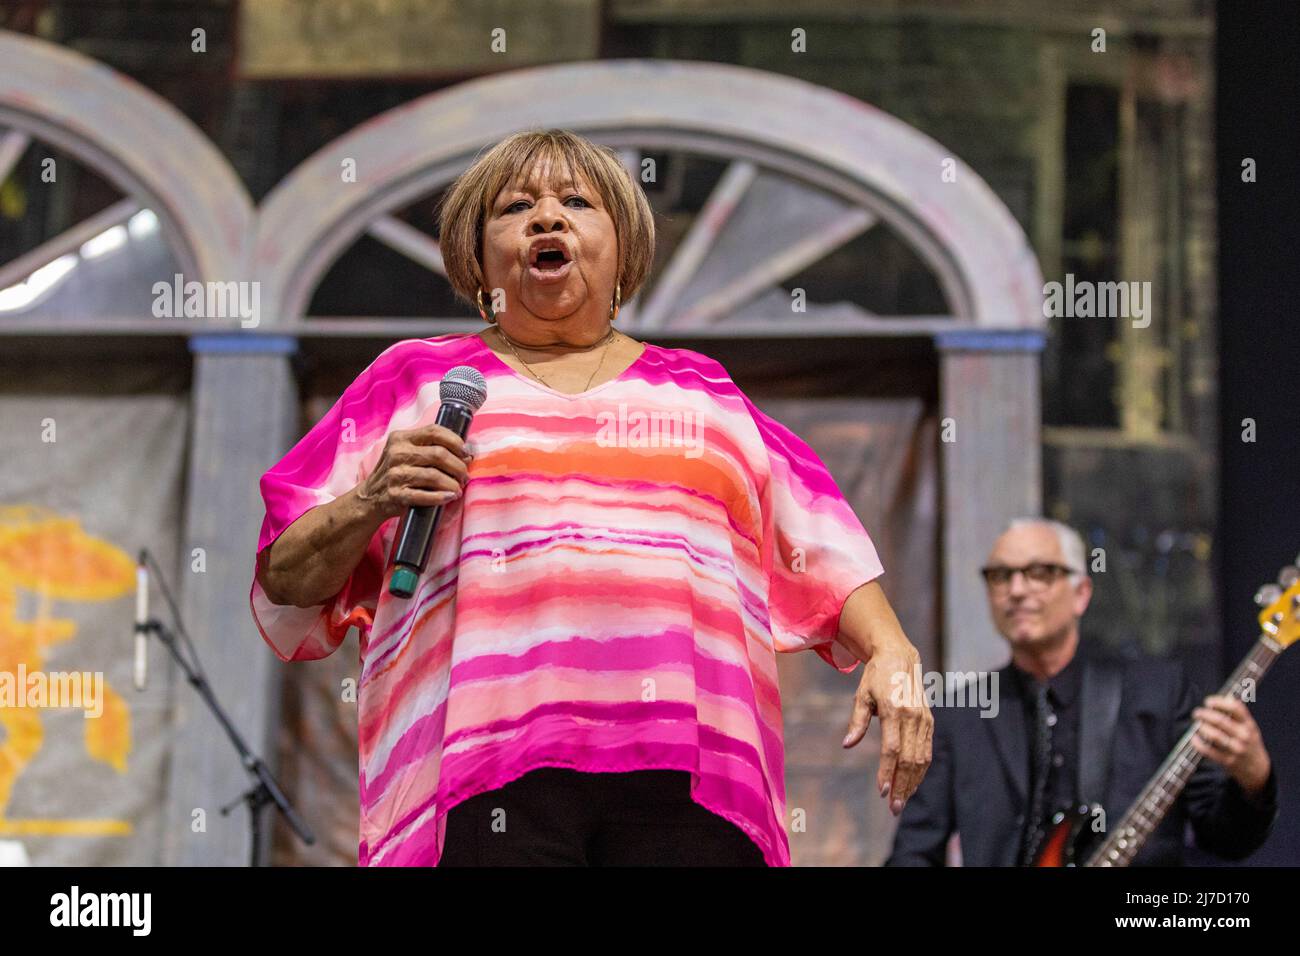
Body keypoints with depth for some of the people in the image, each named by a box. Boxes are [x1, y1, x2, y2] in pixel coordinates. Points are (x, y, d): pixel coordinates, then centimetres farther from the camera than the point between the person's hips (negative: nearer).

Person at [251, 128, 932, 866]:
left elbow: (822, 548, 21)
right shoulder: (414, 381, 21)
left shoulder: (703, 391, 27)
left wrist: (890, 651, 4)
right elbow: (286, 580, 16)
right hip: (486, 771, -1)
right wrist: (371, 507, -3)